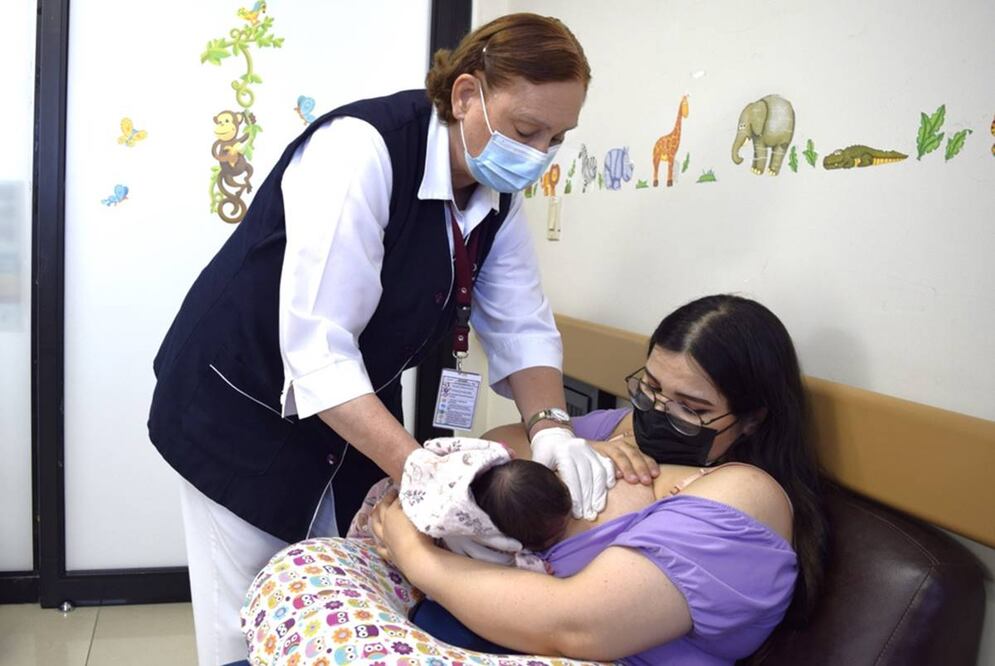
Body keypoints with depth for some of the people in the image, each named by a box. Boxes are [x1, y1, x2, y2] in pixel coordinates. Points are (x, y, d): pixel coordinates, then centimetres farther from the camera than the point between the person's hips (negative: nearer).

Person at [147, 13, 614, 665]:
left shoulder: (498, 195, -4)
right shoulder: (363, 149, -28)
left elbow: (522, 327, -4)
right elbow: (316, 346, -32)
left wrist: (552, 427, -22)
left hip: (354, 415, 7)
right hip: (242, 405, -6)